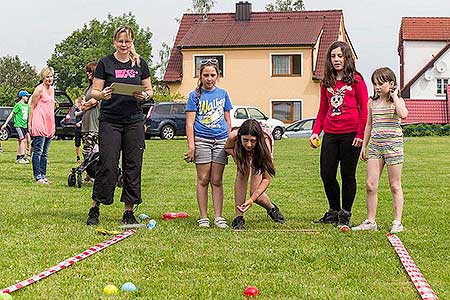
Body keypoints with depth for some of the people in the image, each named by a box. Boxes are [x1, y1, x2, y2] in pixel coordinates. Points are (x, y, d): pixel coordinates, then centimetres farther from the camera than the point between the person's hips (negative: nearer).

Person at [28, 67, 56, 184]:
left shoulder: (52, 89, 16)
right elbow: (32, 107, -6)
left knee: (45, 153, 9)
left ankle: (43, 176, 13)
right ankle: (38, 177, -5)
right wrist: (30, 124, -9)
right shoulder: (39, 89, -7)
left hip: (49, 125, 8)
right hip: (39, 124, -8)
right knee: (38, 151, -7)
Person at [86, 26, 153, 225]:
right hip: (109, 121, -3)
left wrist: (145, 95, -7)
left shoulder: (140, 63, 10)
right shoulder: (105, 63, 2)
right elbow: (94, 92, 2)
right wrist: (102, 94, -20)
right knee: (108, 165, -7)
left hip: (134, 121, 3)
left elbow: (149, 90, 15)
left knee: (133, 166, 3)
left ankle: (129, 212, 11)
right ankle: (95, 208, 7)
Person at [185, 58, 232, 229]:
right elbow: (190, 122, -1)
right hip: (201, 140, -2)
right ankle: (203, 217, 6)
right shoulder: (195, 95, 2)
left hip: (221, 141, 2)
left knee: (217, 181, 3)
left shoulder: (222, 94, 11)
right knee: (203, 179, 0)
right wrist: (191, 145, -9)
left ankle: (218, 217, 6)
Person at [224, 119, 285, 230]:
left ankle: (272, 208, 24)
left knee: (255, 193, -12)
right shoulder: (234, 136, -39)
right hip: (242, 152, 2)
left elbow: (267, 178, -38)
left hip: (259, 153, -2)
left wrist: (251, 200, -48)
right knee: (242, 173, -30)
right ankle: (238, 217, -20)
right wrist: (237, 154, -34)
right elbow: (227, 148, -11)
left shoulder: (265, 141, -43)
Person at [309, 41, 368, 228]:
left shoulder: (355, 80, -1)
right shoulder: (326, 82, 14)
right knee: (326, 175, 4)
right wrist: (315, 132, 5)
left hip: (350, 134, -5)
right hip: (330, 134, 5)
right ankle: (333, 212, 21)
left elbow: (364, 109, -3)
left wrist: (360, 135, -10)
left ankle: (345, 215, 14)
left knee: (347, 175, 3)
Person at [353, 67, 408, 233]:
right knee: (370, 185, -2)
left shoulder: (397, 101, -2)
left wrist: (394, 95, -15)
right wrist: (364, 146, 16)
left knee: (395, 186, 3)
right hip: (375, 145, 4)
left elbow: (403, 114, -25)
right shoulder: (372, 102, 10)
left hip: (393, 145, -4)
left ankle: (397, 222, 10)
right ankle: (370, 221, 7)